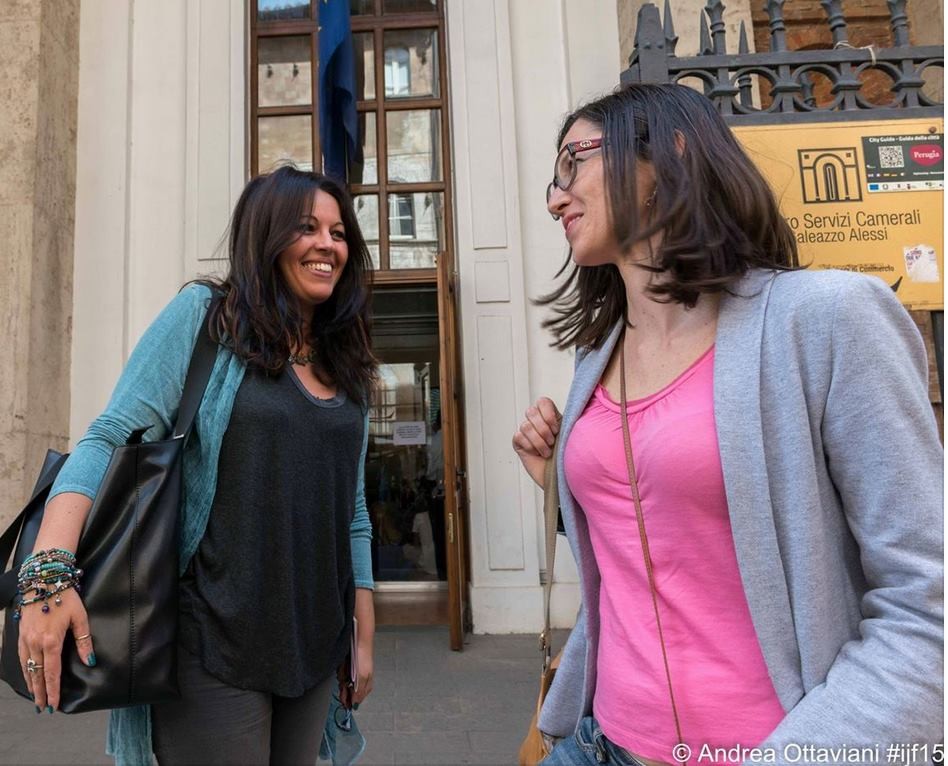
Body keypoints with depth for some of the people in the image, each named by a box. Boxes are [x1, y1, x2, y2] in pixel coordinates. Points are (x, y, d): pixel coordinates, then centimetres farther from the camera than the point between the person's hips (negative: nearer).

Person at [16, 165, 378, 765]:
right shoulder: (204, 316, -5)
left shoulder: (346, 368, 8)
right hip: (215, 646, -5)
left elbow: (352, 511, 10)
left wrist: (365, 636, 10)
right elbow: (112, 440, -12)